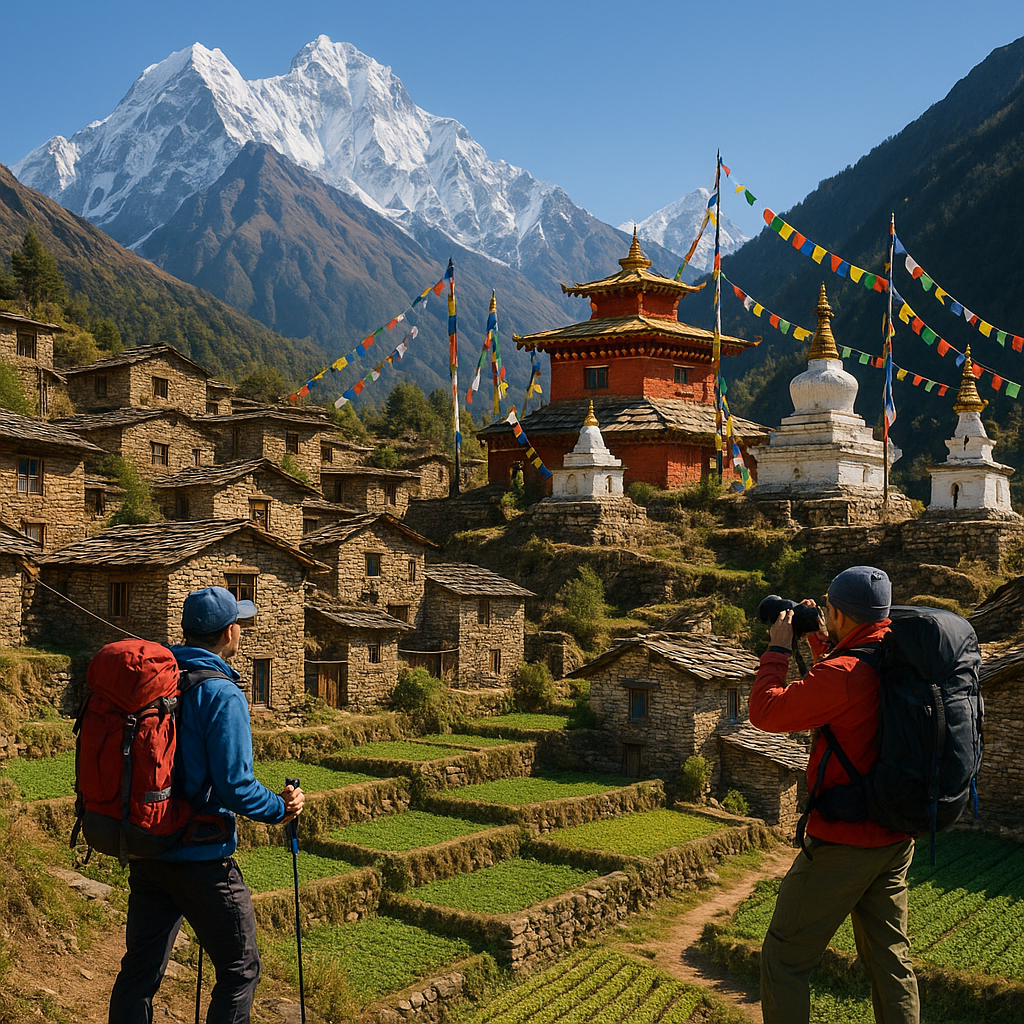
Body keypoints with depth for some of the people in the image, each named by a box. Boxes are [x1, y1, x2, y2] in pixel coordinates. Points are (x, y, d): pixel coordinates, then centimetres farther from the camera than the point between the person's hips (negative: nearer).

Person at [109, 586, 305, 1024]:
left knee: (140, 970, 15)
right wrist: (281, 809, -5)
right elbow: (235, 785, -21)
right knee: (240, 970, 9)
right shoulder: (221, 694, -17)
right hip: (201, 857, -7)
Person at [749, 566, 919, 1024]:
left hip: (844, 843, -8)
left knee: (784, 957, 4)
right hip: (896, 838, 8)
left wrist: (778, 648, -4)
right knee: (890, 959, 16)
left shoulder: (842, 674, -24)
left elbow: (765, 712, -15)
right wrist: (820, 642, 21)